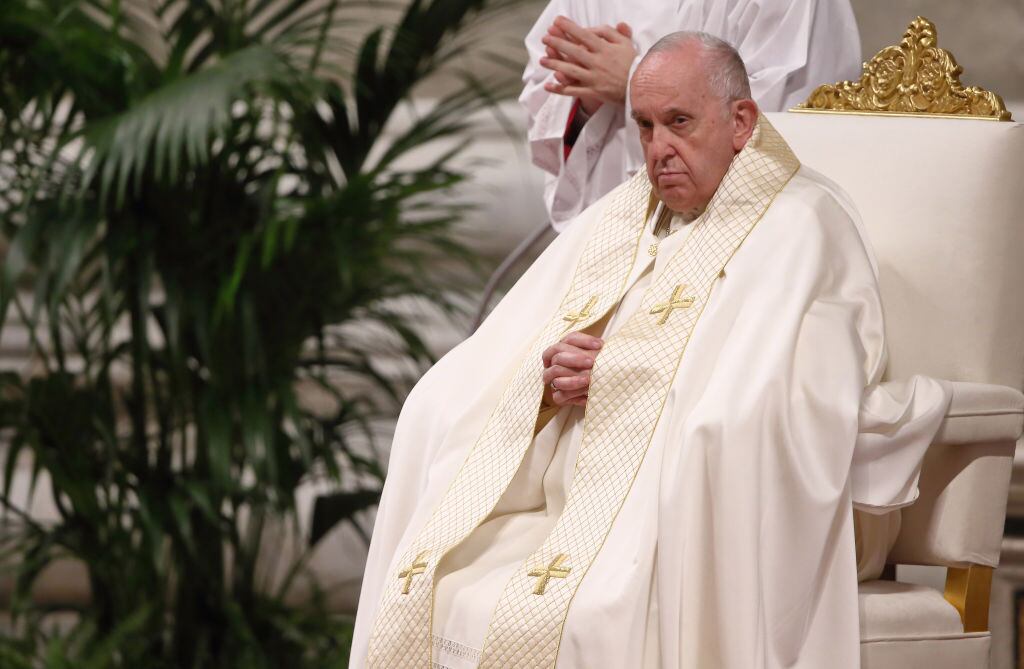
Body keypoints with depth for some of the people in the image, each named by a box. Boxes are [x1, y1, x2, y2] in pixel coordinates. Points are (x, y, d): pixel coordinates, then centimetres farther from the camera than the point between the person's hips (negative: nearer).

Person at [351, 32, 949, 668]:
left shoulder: (803, 228, -3)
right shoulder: (619, 219, 19)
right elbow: (462, 388, 16)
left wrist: (622, 380, -9)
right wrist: (551, 381, -7)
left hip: (686, 537, -7)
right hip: (558, 517, 7)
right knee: (417, 604, -15)